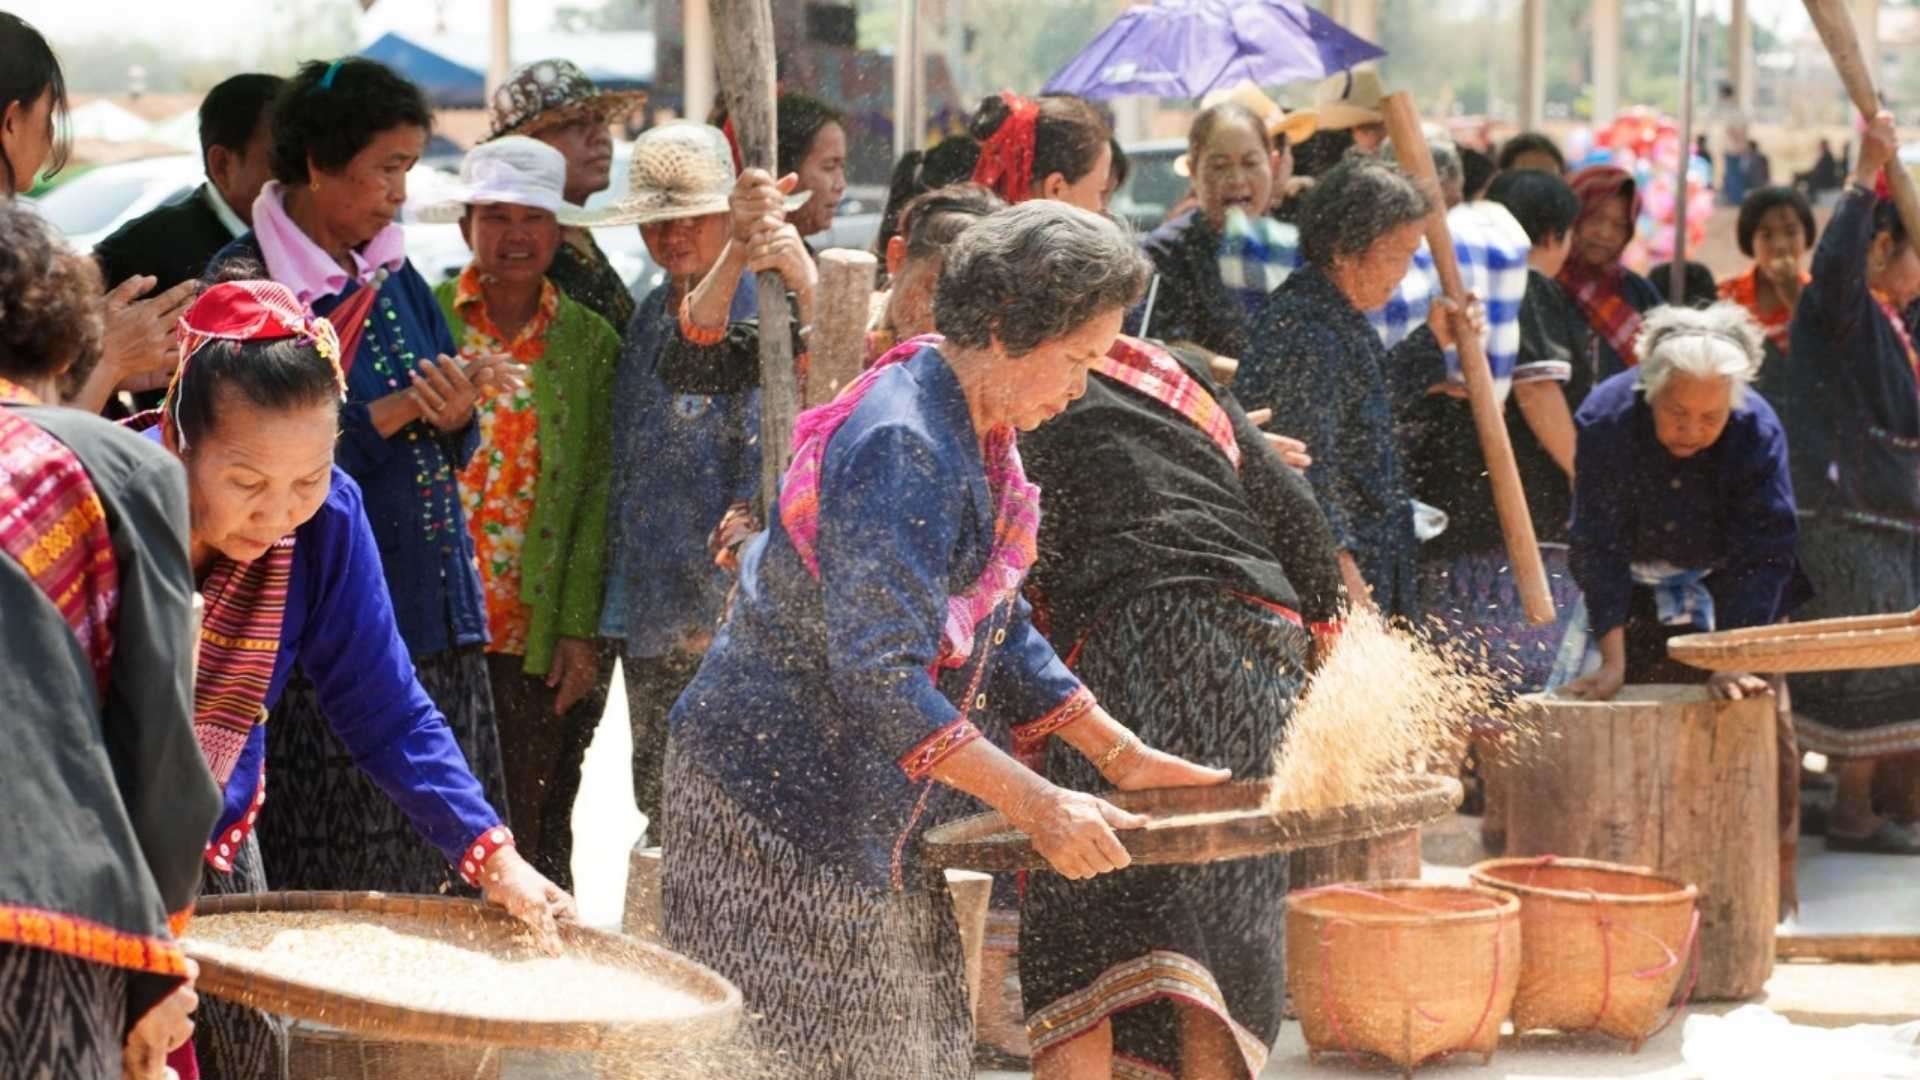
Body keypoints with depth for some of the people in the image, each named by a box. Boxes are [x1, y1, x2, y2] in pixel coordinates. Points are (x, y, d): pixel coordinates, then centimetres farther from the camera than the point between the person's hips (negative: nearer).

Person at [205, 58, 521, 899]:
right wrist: (398, 411, -15)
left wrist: (454, 415, -8)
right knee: (327, 883, -5)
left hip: (433, 617, 6)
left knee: (426, 873, 4)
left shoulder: (393, 277, 13)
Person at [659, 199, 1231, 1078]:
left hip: (869, 813, 10)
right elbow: (880, 678, -29)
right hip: (779, 804, -10)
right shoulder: (900, 449, -23)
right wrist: (1037, 807, -26)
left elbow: (998, 632, 19)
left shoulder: (974, 437, 10)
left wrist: (1122, 757, 12)